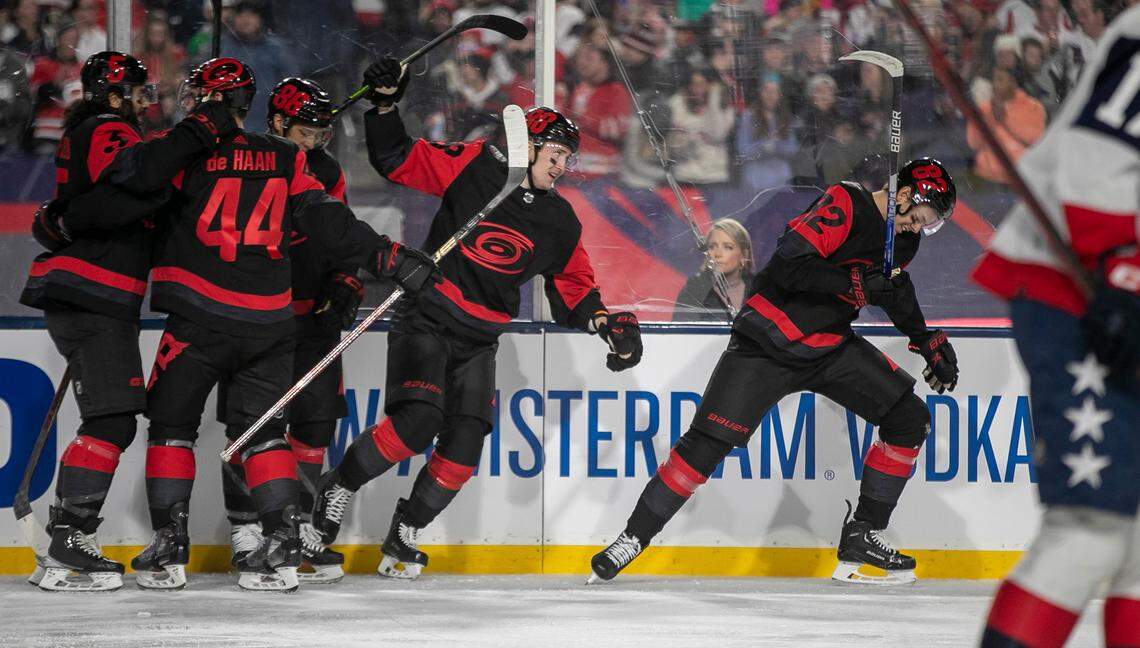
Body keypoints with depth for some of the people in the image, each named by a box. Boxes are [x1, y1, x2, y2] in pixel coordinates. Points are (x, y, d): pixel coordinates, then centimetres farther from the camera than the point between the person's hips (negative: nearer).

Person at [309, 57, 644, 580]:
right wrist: (385, 105, -16)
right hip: (426, 317, -5)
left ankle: (404, 535, 12)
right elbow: (397, 161, -3)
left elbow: (573, 288, 15)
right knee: (417, 420, -25)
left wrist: (608, 323, -1)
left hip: (479, 340, 5)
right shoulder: (475, 167, -6)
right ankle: (339, 487, -3)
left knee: (465, 444, -6)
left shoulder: (560, 223, 8)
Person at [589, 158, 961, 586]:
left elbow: (896, 288, 27)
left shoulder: (903, 238, 5)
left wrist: (926, 339, 20)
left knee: (909, 418, -1)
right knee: (709, 441, -14)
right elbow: (788, 265, -31)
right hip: (768, 339, -8)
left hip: (830, 346, 8)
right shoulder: (845, 206, -21)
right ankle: (633, 538, -3)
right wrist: (857, 284, -31)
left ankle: (862, 536, 6)